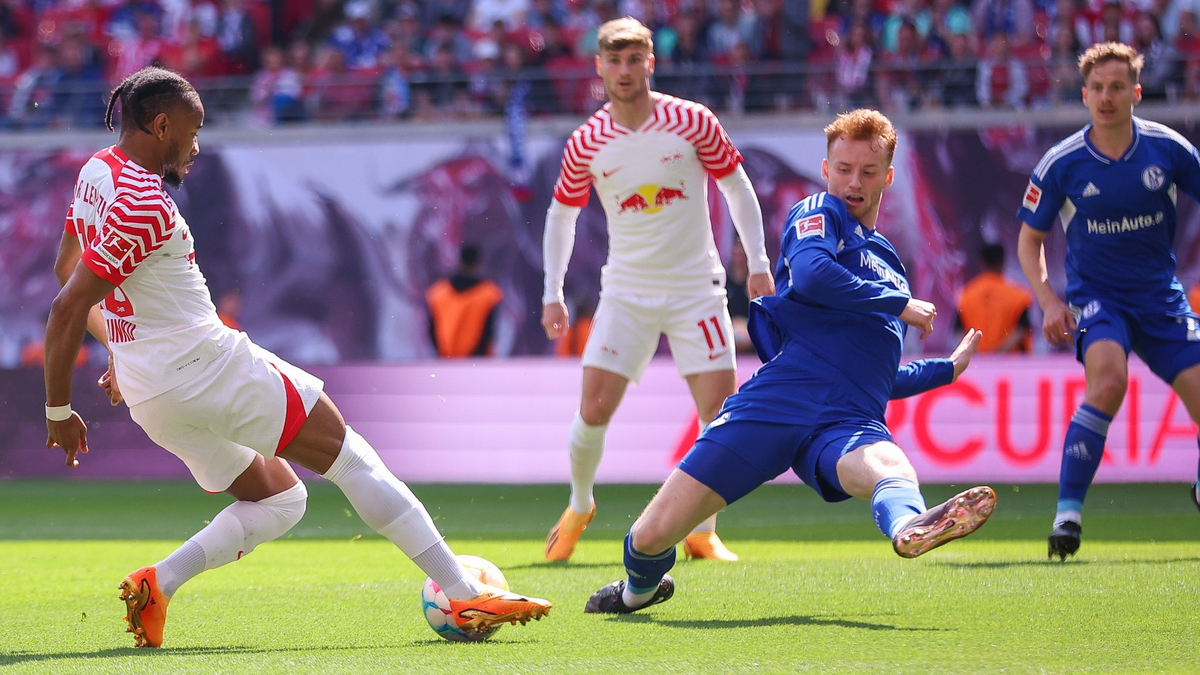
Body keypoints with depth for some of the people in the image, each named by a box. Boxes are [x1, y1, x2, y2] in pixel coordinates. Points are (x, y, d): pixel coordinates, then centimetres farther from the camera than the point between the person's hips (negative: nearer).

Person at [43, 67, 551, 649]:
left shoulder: (97, 171, 9)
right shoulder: (143, 204, -20)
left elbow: (66, 267, 24)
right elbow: (67, 310, -22)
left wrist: (121, 346, 32)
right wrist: (58, 411, -13)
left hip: (149, 397, 10)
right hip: (209, 366, -10)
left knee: (279, 500, 18)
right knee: (351, 460, -2)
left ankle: (159, 583, -3)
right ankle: (466, 598, -4)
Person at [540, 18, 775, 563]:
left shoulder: (692, 122, -6)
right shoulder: (586, 144, -3)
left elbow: (737, 188, 5)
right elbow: (561, 213, 11)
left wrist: (758, 263, 0)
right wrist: (552, 293, 7)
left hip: (695, 288, 0)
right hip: (625, 291, 0)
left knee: (721, 411, -8)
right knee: (594, 408, -8)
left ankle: (703, 534, 7)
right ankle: (579, 507, 19)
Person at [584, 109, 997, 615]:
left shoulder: (888, 266, 33)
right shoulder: (820, 213, 13)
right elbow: (810, 274, -13)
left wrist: (948, 368, 46)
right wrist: (899, 304, 0)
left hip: (849, 422, 4)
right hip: (779, 400, -3)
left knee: (888, 467, -37)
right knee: (652, 537, -6)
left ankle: (909, 527, -75)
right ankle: (639, 590, 31)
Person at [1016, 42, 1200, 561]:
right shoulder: (1062, 164, -9)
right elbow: (1029, 240, 4)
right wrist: (1049, 300, -12)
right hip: (1095, 295, -2)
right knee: (1108, 377, -32)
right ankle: (1068, 512, -27)